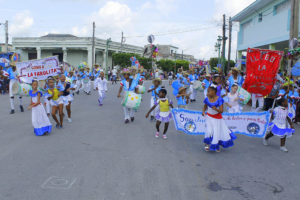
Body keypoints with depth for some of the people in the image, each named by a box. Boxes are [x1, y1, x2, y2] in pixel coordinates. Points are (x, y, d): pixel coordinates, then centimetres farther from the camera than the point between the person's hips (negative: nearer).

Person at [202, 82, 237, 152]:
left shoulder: (219, 99, -17)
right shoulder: (207, 99, -9)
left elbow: (221, 110, -19)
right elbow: (205, 106, 9)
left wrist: (216, 109, -39)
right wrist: (203, 111, -11)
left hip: (217, 118, -1)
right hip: (209, 117, 1)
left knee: (217, 132, 5)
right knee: (209, 131, -13)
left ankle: (216, 146, 28)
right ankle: (207, 144, 13)